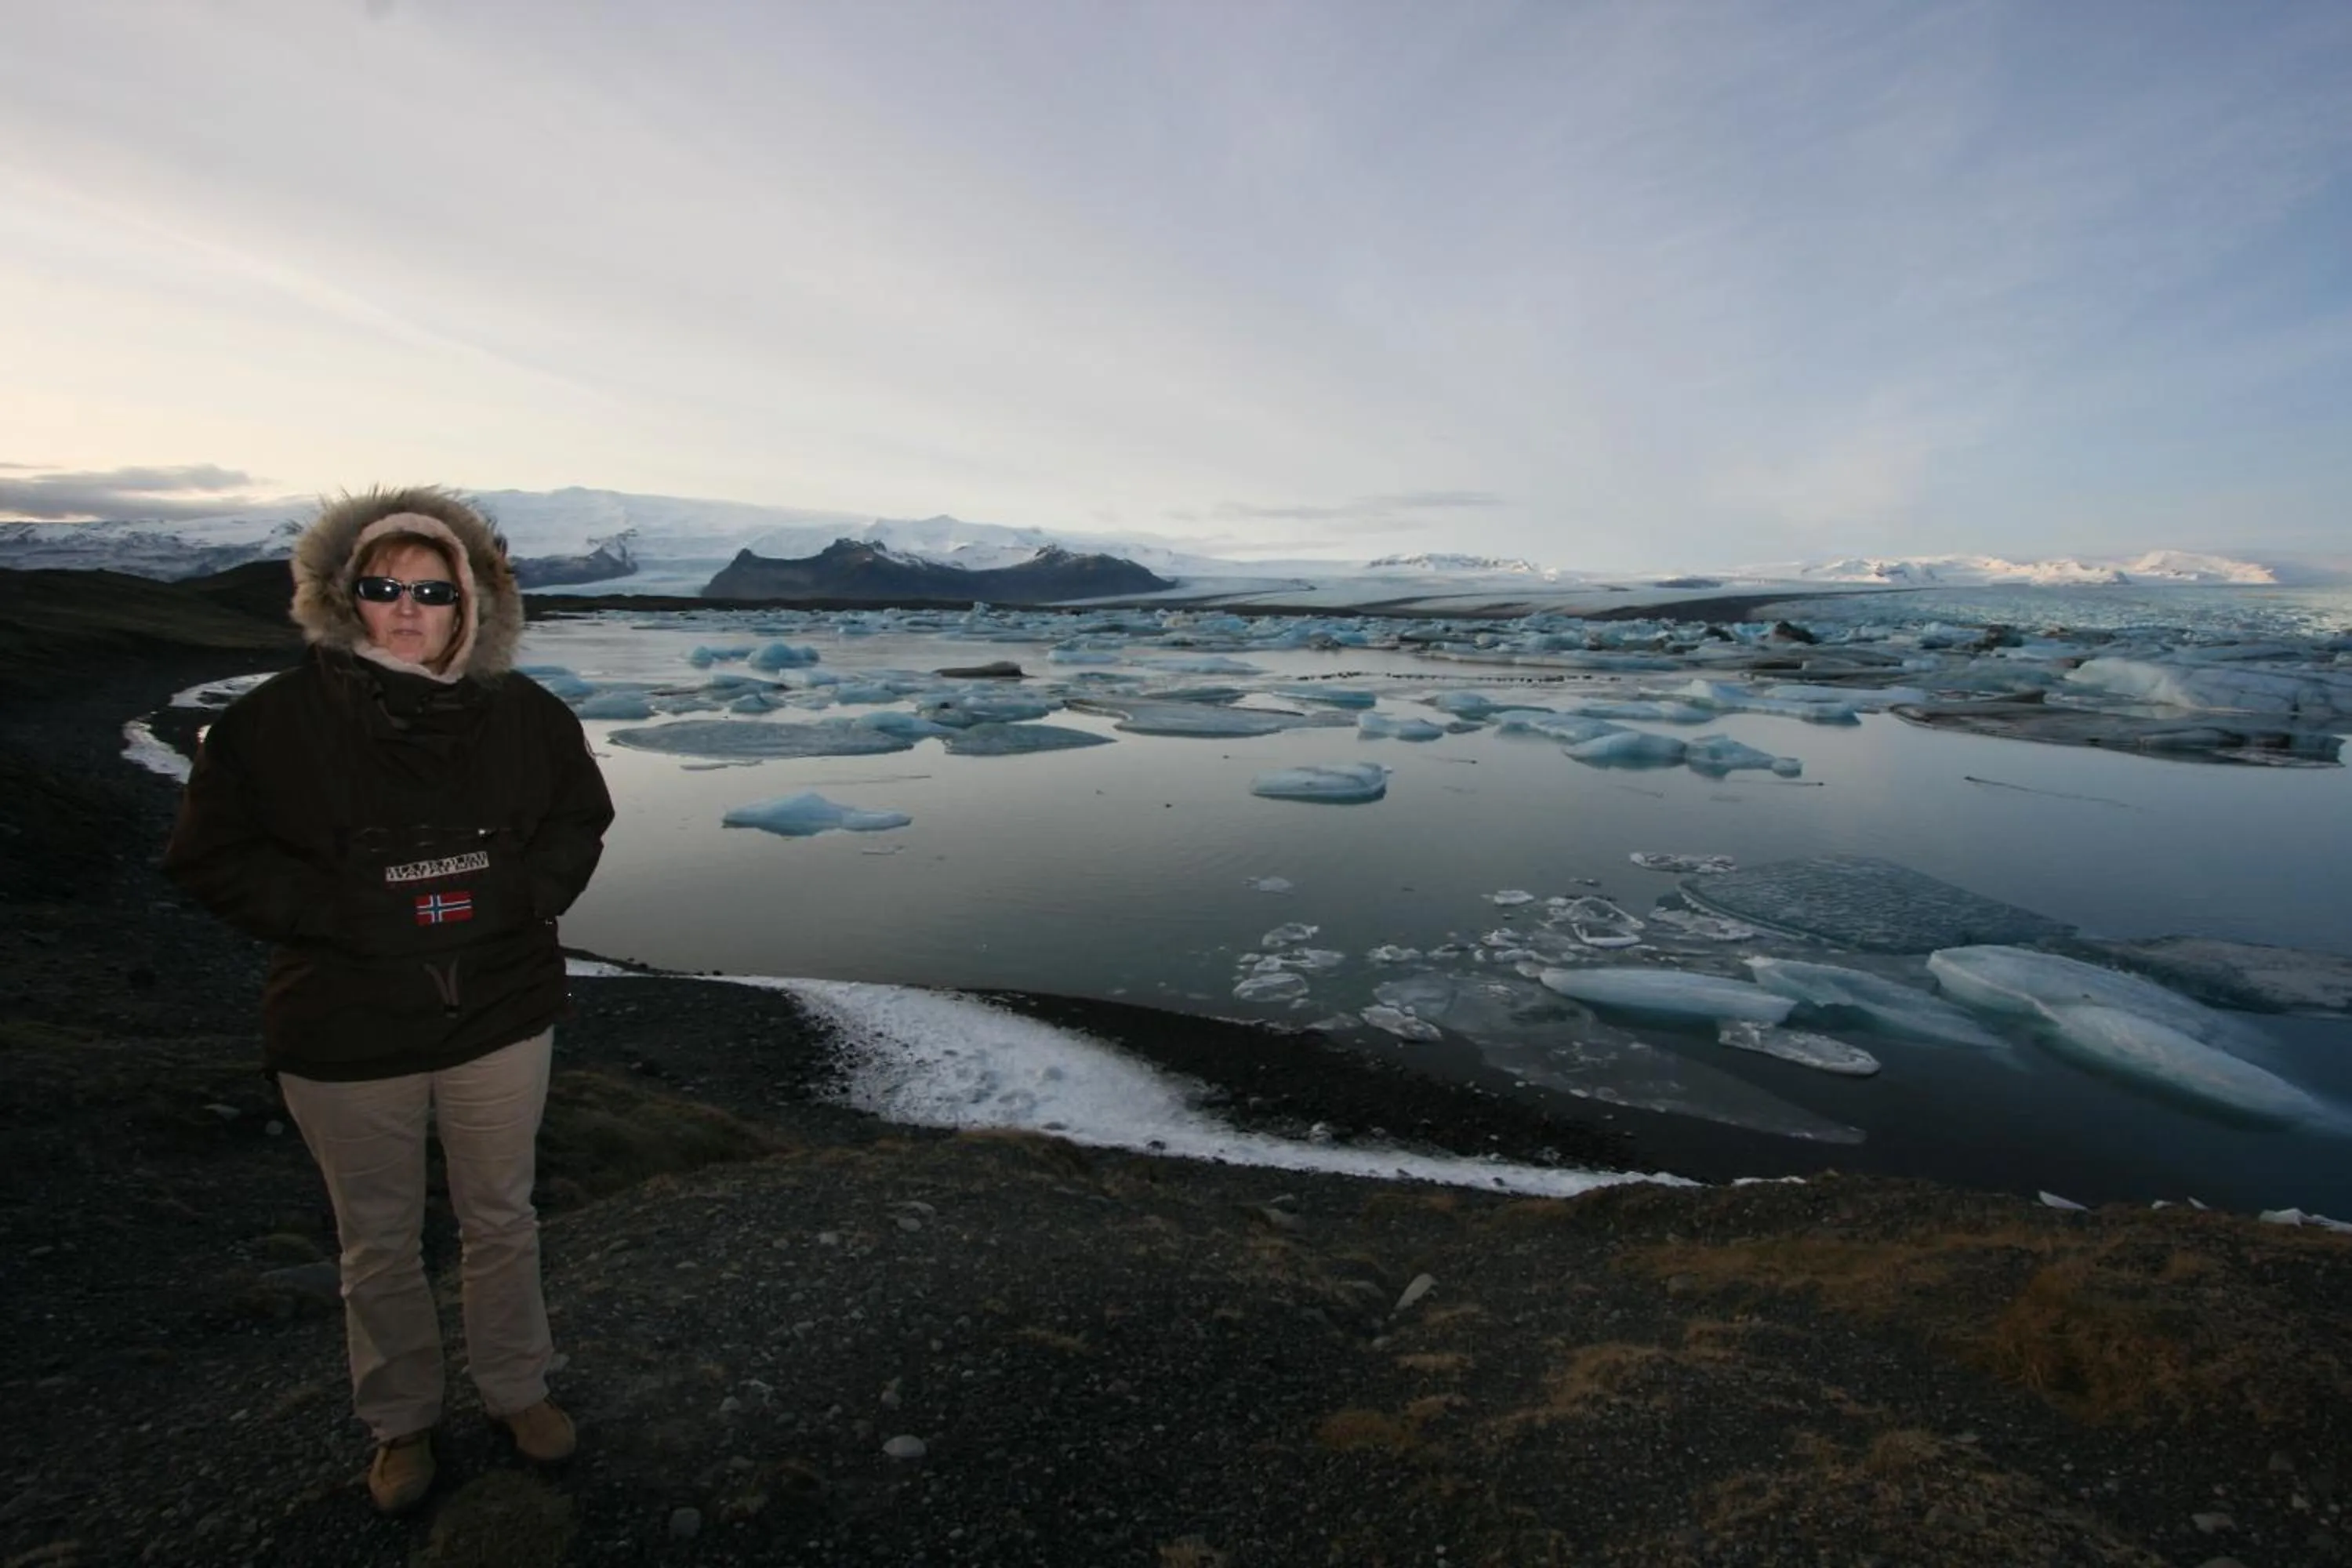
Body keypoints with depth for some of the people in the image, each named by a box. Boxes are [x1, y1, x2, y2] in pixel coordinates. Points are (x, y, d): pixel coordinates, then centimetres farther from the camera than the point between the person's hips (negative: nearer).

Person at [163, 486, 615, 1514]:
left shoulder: (524, 714, -5)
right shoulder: (275, 720, -10)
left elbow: (578, 823, 5)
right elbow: (211, 858, -5)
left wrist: (514, 893, -13)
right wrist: (350, 914, -19)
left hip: (501, 1015, 1)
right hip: (346, 1034, -1)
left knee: (501, 1219, 18)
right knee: (379, 1243, 17)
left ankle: (516, 1389, 41)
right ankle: (400, 1421, 41)